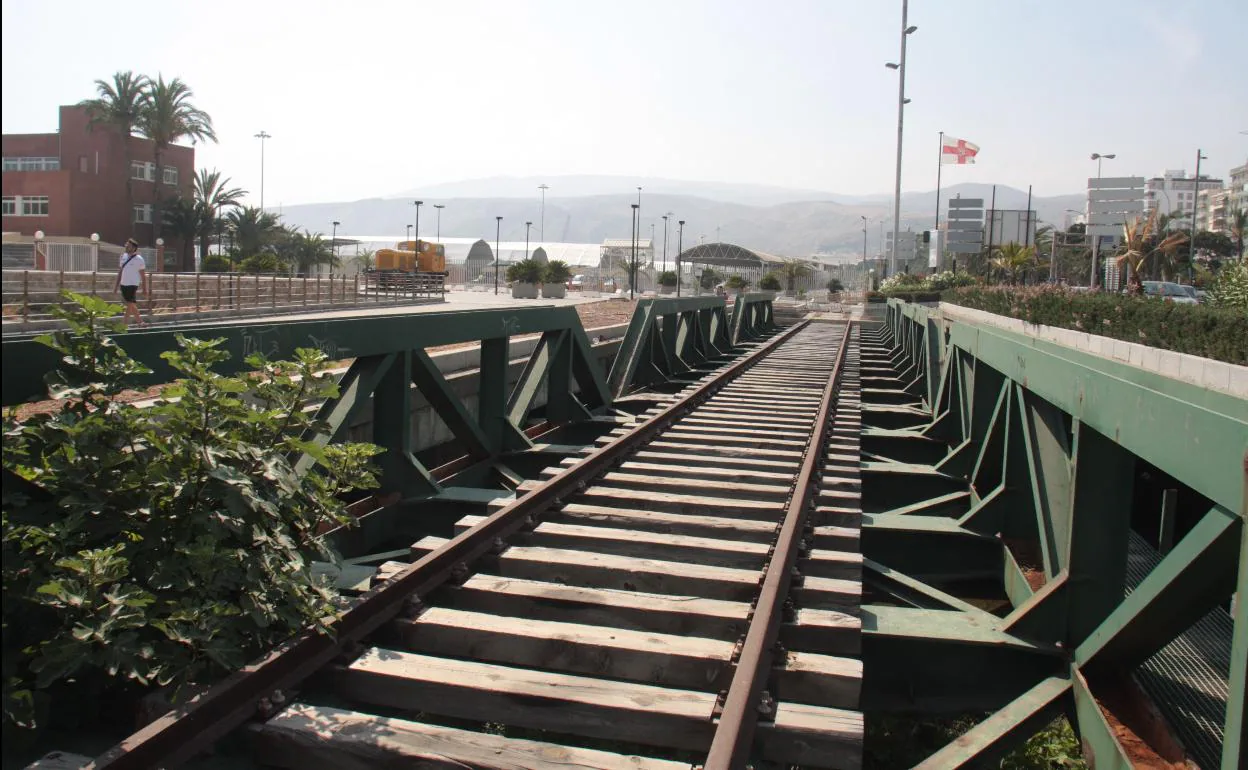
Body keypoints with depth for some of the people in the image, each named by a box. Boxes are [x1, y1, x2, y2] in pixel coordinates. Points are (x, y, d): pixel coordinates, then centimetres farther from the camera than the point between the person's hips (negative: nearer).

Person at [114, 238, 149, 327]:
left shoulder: (139, 259, -10)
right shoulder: (124, 256, 8)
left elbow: (143, 275, -7)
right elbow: (120, 271, 16)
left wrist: (145, 289, -7)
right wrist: (117, 284, 15)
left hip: (132, 285, -7)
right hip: (123, 284, 7)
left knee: (130, 304, -8)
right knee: (131, 304, 14)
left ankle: (124, 323, -7)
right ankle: (139, 321, 26)